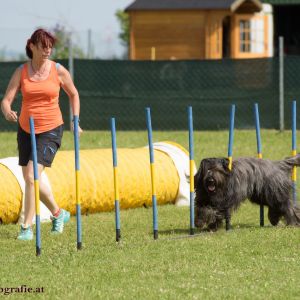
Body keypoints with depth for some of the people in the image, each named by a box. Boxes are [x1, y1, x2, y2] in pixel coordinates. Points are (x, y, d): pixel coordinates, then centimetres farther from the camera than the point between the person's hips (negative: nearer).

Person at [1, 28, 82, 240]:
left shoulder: (58, 71, -6)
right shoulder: (21, 72, -3)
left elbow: (73, 94, 11)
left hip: (51, 130, -4)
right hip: (26, 129, 4)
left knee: (31, 176, -18)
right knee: (30, 178, 13)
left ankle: (27, 227, -10)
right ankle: (58, 213, 37)